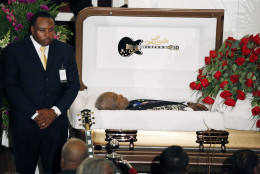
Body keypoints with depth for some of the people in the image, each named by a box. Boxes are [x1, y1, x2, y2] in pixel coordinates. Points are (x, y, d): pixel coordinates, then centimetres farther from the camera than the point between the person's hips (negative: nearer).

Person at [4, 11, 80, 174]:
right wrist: (35, 114, -14)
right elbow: (11, 87, -6)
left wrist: (55, 111, -9)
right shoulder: (14, 51, -2)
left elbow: (73, 84, 5)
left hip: (56, 122, 2)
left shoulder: (66, 51, 7)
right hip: (25, 123, -2)